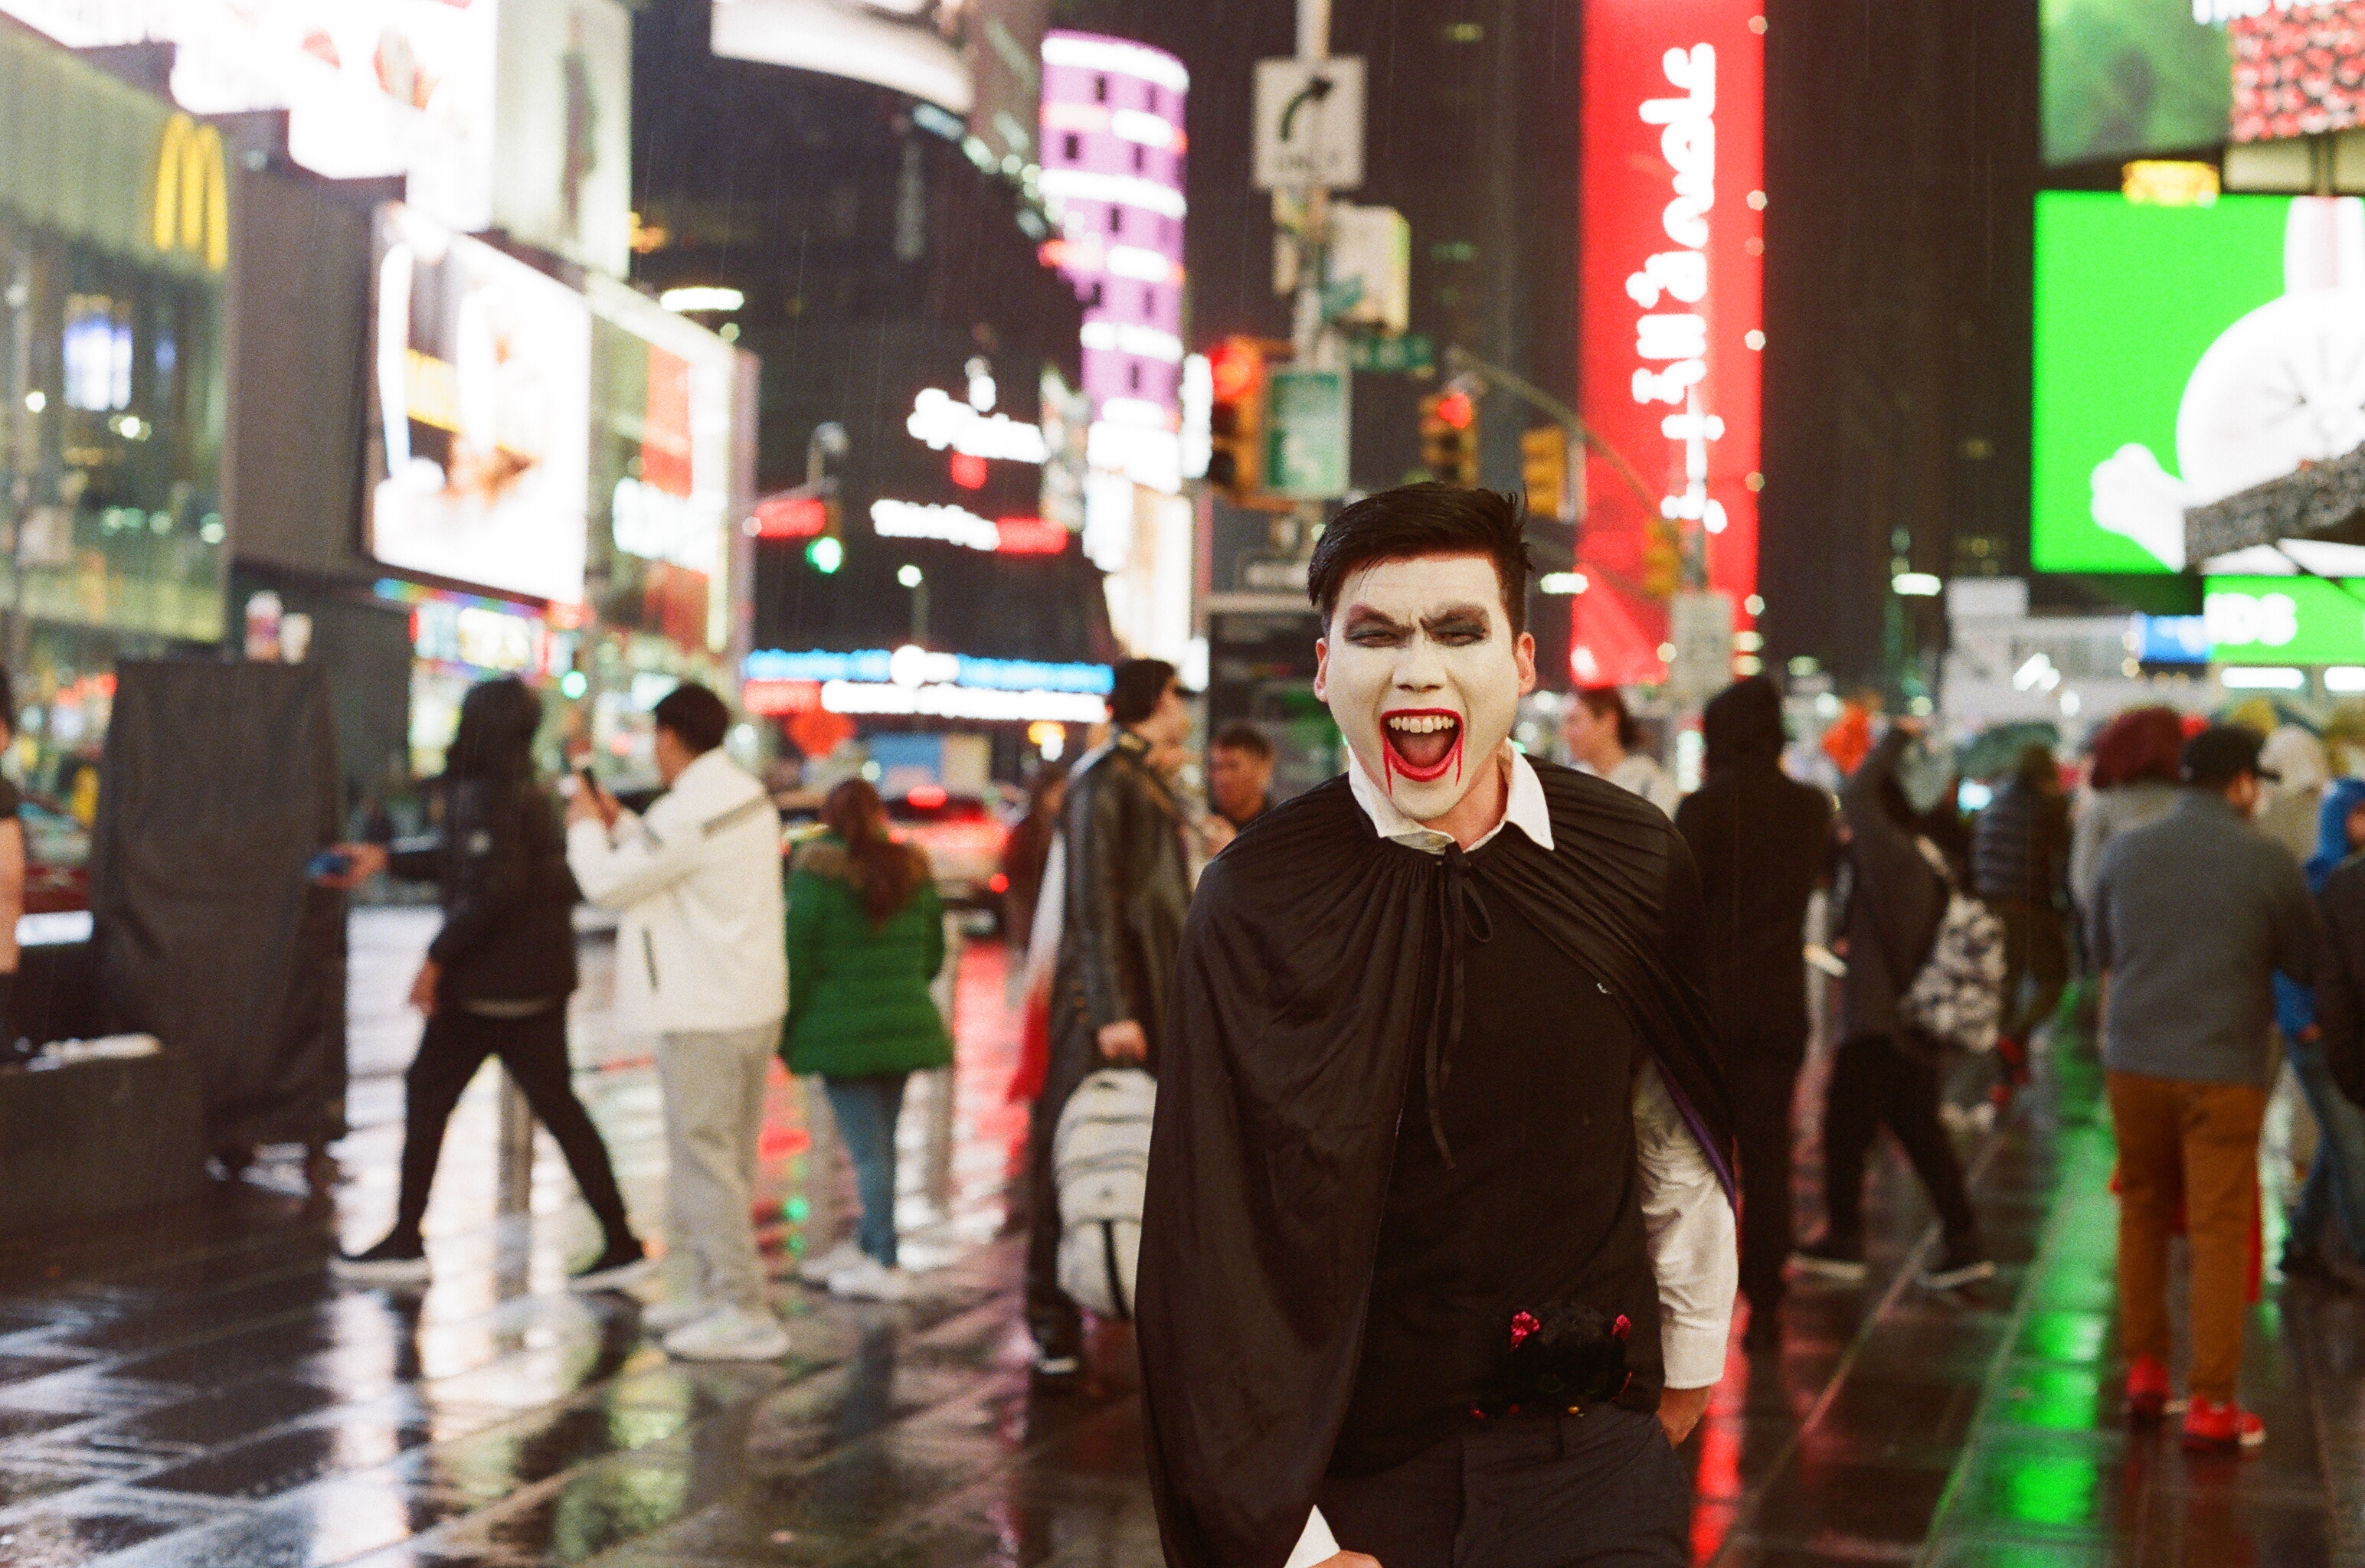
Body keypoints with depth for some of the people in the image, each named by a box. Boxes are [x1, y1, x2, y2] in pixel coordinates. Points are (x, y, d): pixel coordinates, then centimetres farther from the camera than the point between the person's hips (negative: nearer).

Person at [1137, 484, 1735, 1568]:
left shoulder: (1634, 862, -4)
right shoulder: (1258, 900, -12)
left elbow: (1680, 1137, 9)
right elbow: (1215, 1246, -12)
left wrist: (1689, 1353, 20)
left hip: (1593, 1456, 2)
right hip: (1357, 1467, -1)